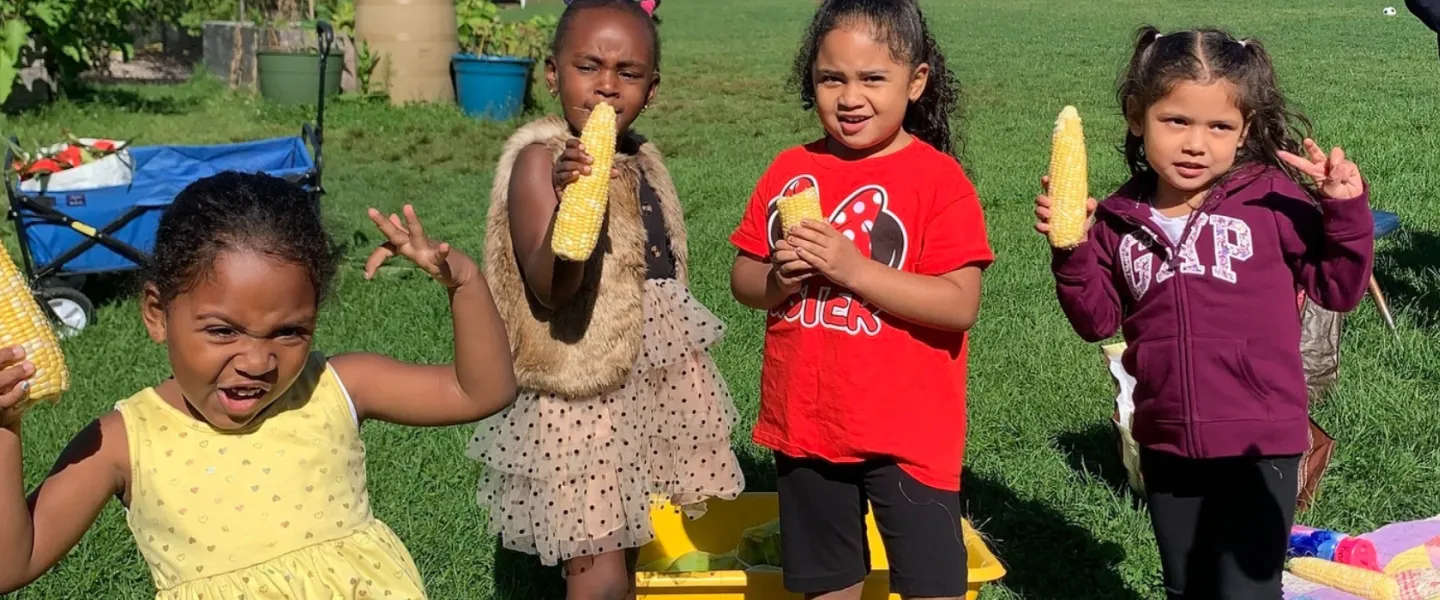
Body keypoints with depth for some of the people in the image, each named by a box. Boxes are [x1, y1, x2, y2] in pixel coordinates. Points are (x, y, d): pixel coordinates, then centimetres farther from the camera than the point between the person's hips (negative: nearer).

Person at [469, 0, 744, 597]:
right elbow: (548, 291, -23)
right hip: (581, 394, -7)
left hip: (648, 385, 7)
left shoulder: (640, 161, 8)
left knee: (624, 549, 15)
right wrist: (567, 202, -37)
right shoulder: (539, 160, -13)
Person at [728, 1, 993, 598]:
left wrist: (850, 267, -25)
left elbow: (959, 304, -19)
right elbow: (742, 280, 8)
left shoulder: (939, 179, -12)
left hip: (907, 432, -4)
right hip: (805, 425, 5)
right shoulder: (791, 171, 3)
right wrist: (780, 278, -15)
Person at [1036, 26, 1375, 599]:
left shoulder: (1272, 201, -9)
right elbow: (1097, 320, 4)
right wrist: (1072, 249, -10)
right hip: (1166, 445, 4)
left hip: (1258, 443, -4)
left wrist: (1346, 210, -18)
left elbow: (1339, 288, -5)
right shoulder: (1119, 220, 0)